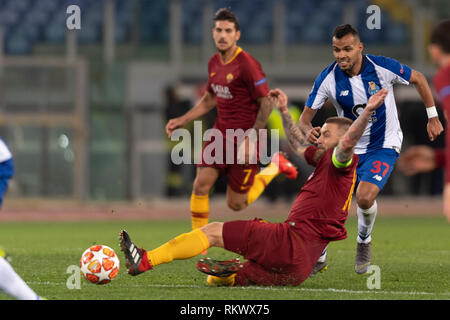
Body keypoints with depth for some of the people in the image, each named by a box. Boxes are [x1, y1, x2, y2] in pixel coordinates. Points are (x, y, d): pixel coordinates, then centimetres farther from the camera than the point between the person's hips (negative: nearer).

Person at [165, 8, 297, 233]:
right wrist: (181, 121, 13)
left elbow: (266, 104, -15)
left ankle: (274, 167, 24)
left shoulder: (247, 65, -18)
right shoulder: (214, 63, 6)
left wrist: (251, 140, -21)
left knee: (236, 204, 2)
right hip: (220, 132, 6)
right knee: (201, 185, -10)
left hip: (243, 139, -6)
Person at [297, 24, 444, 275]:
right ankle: (319, 257, 12)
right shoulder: (328, 78, -13)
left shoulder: (382, 67, -18)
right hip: (348, 148, 3)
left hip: (384, 146, -3)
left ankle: (364, 241, 8)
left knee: (365, 197, -27)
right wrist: (308, 130, -30)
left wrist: (433, 117, 4)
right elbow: (305, 116, -6)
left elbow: (418, 79, 0)